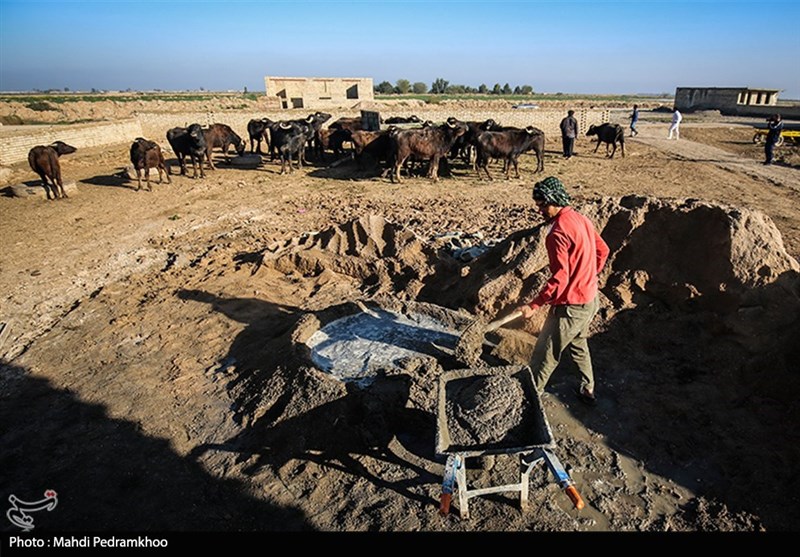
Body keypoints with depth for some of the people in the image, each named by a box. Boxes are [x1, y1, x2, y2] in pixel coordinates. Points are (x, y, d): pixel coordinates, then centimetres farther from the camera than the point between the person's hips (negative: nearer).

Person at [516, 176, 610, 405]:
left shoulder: (558, 232, -24)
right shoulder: (582, 219, 3)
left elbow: (560, 277, -27)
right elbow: (602, 251, 15)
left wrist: (534, 305, -24)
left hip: (570, 307, -9)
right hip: (590, 299, 9)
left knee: (544, 356, 5)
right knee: (578, 344, 29)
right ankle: (587, 390, 43)